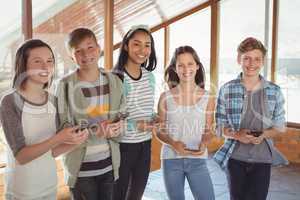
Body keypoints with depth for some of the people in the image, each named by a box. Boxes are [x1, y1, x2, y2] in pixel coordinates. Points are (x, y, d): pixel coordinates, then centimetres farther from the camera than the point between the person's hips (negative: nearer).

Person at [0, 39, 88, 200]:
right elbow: (21, 156, -20)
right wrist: (58, 138, -31)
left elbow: (52, 151, -1)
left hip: (50, 185, 5)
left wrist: (75, 141, -17)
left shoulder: (53, 101, -4)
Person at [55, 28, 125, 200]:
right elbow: (62, 128, -11)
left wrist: (119, 126, -15)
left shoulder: (114, 81, -1)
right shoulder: (66, 85, -12)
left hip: (109, 164, 4)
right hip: (81, 167, -3)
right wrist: (95, 131, -26)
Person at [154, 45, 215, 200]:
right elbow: (159, 130, 1)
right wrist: (173, 144, -17)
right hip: (171, 159, 0)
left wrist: (203, 144, -16)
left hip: (197, 160, 0)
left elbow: (208, 131, 5)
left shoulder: (207, 98, -2)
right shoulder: (166, 97, -4)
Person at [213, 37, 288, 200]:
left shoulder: (274, 91, -3)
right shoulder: (227, 89, -6)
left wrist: (263, 135, -16)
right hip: (235, 157, 0)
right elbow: (220, 125, -1)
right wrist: (237, 135, -20)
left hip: (262, 158, 1)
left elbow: (280, 127, 4)